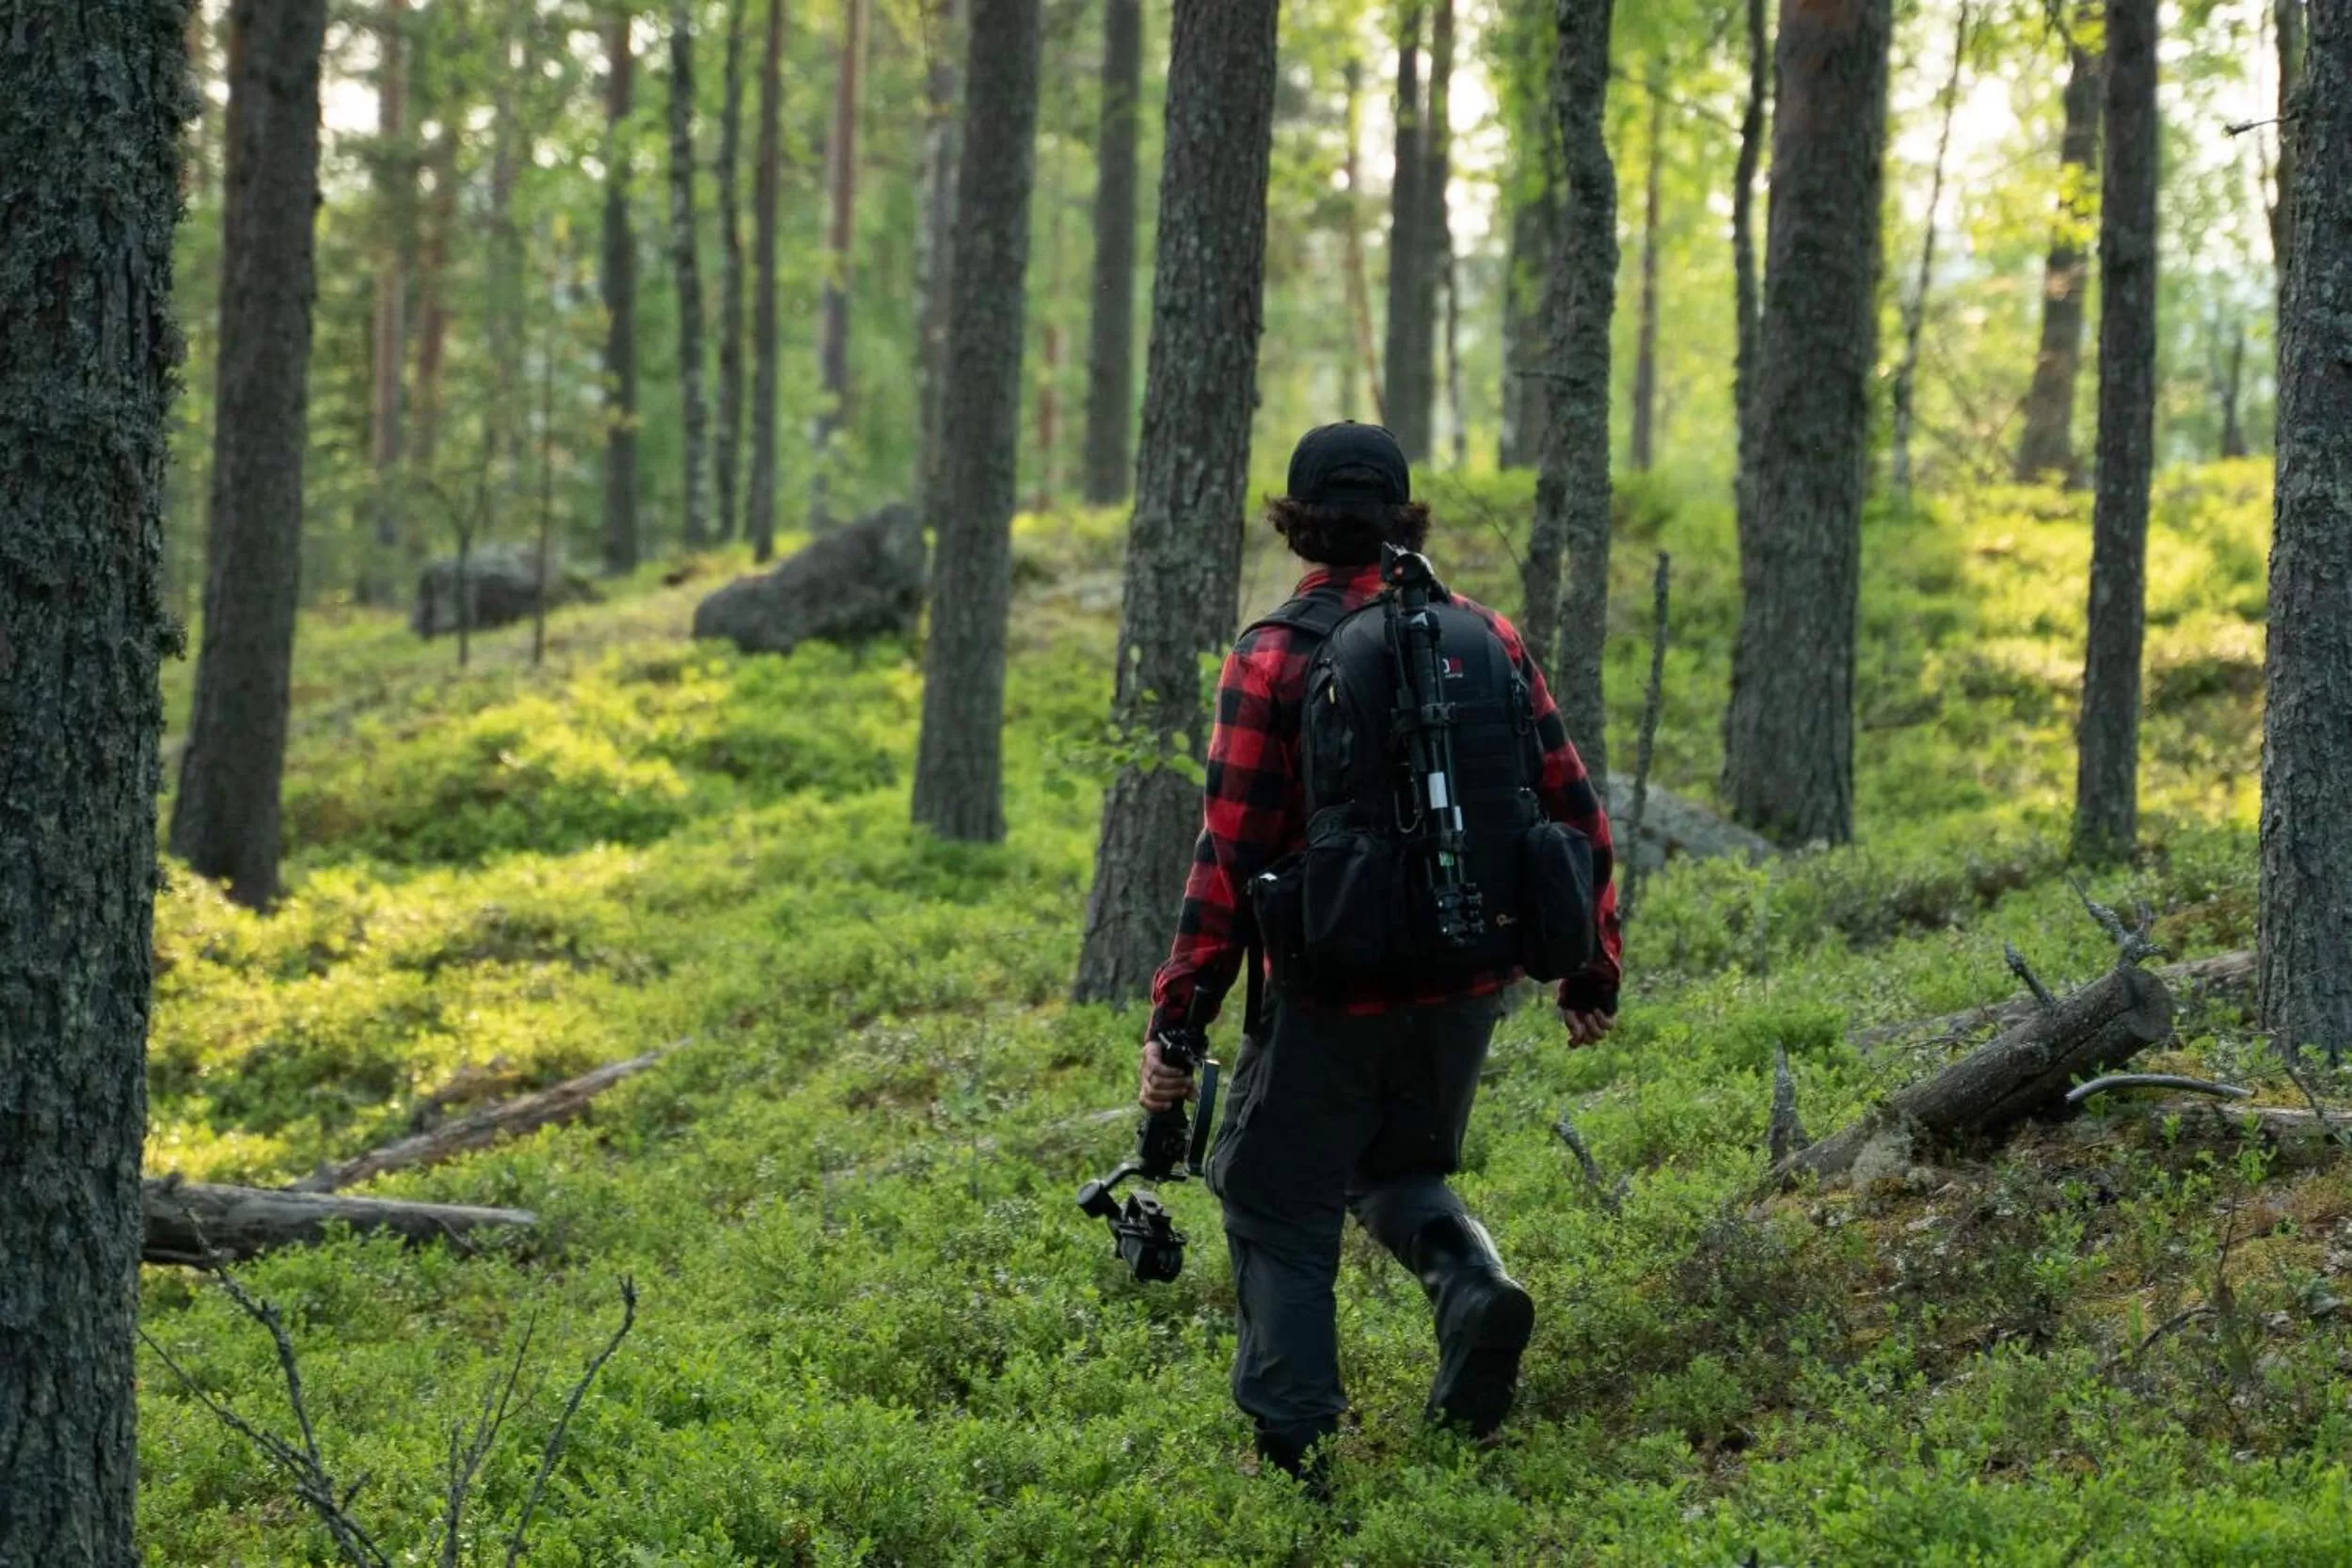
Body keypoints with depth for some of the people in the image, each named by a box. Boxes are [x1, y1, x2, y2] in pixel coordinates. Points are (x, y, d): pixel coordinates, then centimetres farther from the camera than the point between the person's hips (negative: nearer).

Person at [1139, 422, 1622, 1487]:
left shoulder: (1271, 658, -10)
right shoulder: (1486, 637, 2)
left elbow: (1231, 853, -13)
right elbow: (1573, 810, 4)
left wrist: (1177, 1016, -9)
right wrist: (1592, 970, 14)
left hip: (1334, 990, -4)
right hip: (1466, 985, 4)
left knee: (1279, 1205, 10)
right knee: (1400, 1170, 26)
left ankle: (1295, 1448, 6)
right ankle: (1473, 1286, -3)